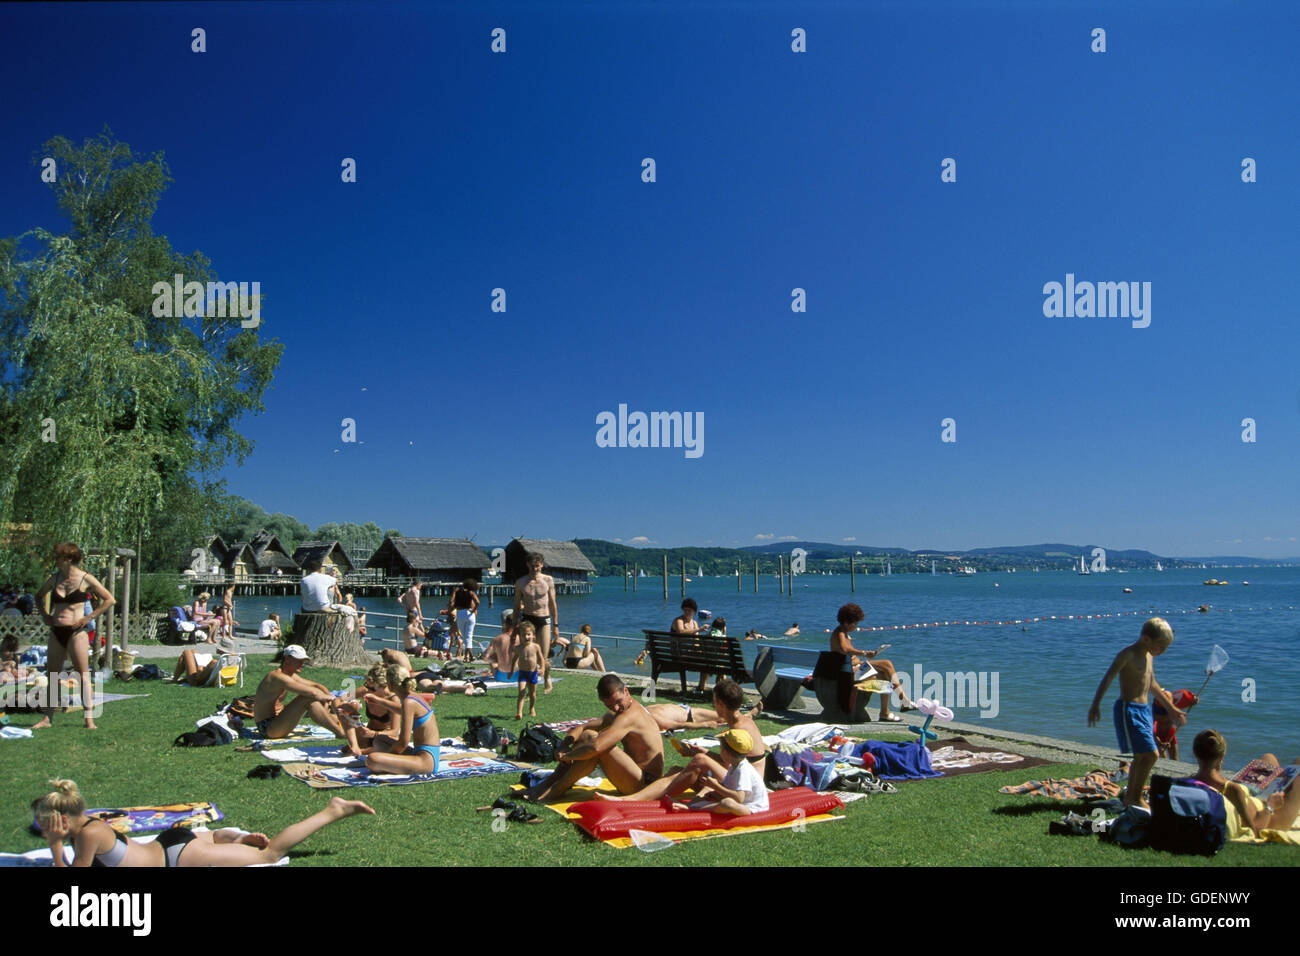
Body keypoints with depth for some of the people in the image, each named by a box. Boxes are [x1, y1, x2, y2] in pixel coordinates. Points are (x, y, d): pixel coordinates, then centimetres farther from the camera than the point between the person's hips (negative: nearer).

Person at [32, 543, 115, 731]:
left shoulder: (85, 579, -5)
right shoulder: (54, 579, 9)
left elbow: (109, 600, -4)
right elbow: (39, 596, 28)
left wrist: (89, 617, -9)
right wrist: (45, 615, 12)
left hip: (76, 632, -6)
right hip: (56, 631, 6)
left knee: (83, 674, -6)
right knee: (51, 675, 10)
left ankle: (89, 718, -4)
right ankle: (47, 718, 18)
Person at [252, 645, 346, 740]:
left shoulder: (291, 676, 10)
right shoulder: (278, 677, -21)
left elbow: (316, 685, 14)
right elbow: (312, 693, -28)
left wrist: (332, 700, -1)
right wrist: (331, 697, -13)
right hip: (267, 728, -10)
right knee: (308, 698, -26)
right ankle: (340, 732, -27)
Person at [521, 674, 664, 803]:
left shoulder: (630, 716, -22)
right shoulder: (614, 716, 11)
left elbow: (596, 747, -34)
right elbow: (580, 728, 13)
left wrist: (566, 756, -17)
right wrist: (566, 746, -8)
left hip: (645, 784, -10)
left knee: (595, 743, -27)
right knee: (587, 735, 6)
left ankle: (557, 790, -15)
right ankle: (550, 781, 2)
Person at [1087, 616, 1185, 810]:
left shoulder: (1149, 655, 12)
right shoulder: (1128, 654, -15)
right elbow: (1108, 678, -21)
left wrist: (1171, 708, 32)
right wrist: (1095, 705, -30)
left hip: (1144, 709, 9)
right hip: (1129, 709, -9)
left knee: (1141, 756, 15)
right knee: (1150, 754, -13)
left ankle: (1130, 797, 28)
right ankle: (1136, 798, -2)